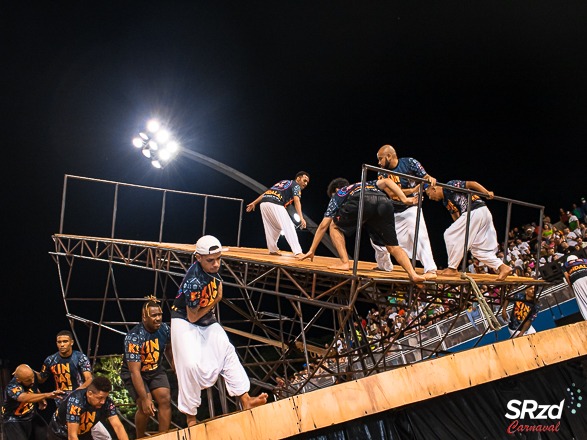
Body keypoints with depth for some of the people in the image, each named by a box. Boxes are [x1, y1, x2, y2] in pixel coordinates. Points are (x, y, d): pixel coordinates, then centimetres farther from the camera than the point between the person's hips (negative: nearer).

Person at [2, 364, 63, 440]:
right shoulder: (12, 387, -30)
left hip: (31, 416, 6)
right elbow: (25, 398, -50)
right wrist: (47, 395, -62)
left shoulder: (32, 376, -10)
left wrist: (41, 400, -6)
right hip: (14, 420, -6)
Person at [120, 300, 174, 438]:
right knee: (145, 407, -18)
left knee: (165, 399, -12)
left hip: (156, 370, 5)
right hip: (134, 373, -5)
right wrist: (144, 399, -33)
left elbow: (169, 351, 9)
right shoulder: (133, 337, -30)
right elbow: (135, 371, -31)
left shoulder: (165, 329, -13)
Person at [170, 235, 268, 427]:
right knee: (191, 364, -20)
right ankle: (190, 417, -8)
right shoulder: (194, 281, -33)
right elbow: (192, 317, -22)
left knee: (228, 352, -4)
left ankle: (245, 400, -4)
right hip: (184, 322, -8)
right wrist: (215, 300, -13)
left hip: (207, 321, 8)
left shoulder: (212, 268, -10)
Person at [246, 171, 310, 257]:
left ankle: (273, 250, 26)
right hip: (275, 205, -8)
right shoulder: (296, 185, 11)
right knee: (288, 227, -11)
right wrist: (301, 217, -18)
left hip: (263, 203, 8)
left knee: (274, 228, 23)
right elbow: (296, 201, -7)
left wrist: (254, 203, 26)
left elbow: (266, 193, 28)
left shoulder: (283, 182, 33)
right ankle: (298, 252, -21)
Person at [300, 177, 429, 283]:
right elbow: (386, 181, 27)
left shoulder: (337, 196, 37)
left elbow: (323, 225, 33)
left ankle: (344, 262, 9)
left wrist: (311, 251, 37)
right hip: (385, 202, 3)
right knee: (393, 247, 12)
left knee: (334, 226, 22)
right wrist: (405, 200, 22)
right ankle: (413, 274, -7)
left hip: (361, 202, -3)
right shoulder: (367, 184, 47)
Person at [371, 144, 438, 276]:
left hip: (410, 208, -5)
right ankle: (384, 266, 31)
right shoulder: (382, 173, -1)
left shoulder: (409, 163, -9)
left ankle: (430, 269, -25)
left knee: (420, 235, -23)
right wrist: (412, 190, -27)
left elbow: (425, 177, -8)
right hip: (391, 211, 5)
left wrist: (430, 178, -33)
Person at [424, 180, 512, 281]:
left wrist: (487, 193, -16)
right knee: (477, 248, 11)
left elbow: (471, 183, -8)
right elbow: (456, 218, 24)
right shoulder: (445, 201, 24)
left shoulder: (449, 186, -2)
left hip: (475, 211, -10)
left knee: (450, 235, -3)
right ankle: (502, 267, 3)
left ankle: (452, 268, 0)